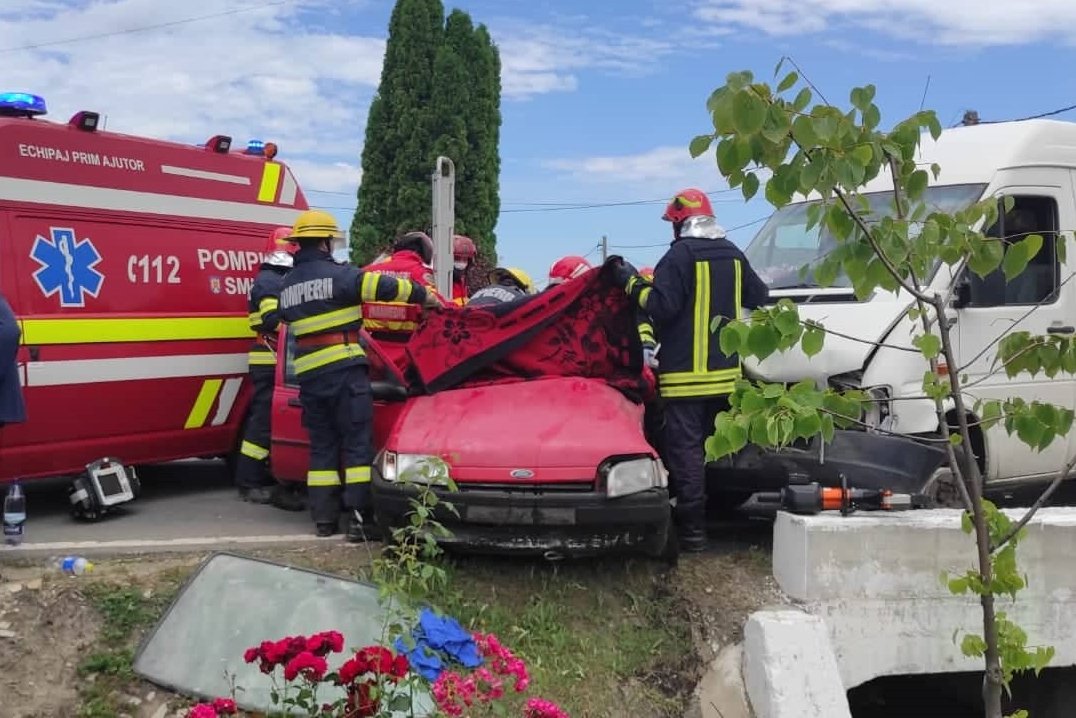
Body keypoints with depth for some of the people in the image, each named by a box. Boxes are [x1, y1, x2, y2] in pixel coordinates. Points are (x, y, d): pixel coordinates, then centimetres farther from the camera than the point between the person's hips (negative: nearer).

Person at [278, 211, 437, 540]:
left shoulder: (288, 286, 16)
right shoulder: (337, 274, -6)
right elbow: (381, 286, -11)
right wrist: (422, 294, 0)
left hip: (308, 373, 7)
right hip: (344, 370, -7)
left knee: (321, 444, 13)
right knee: (357, 442, -3)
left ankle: (324, 518, 12)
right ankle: (359, 517, -8)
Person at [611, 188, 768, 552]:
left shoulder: (681, 255, -11)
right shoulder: (733, 255, 11)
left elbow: (661, 306, -19)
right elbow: (760, 298, 20)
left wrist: (632, 283, -5)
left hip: (686, 373, -7)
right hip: (726, 372, 7)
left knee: (686, 448, -6)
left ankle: (692, 529, -8)